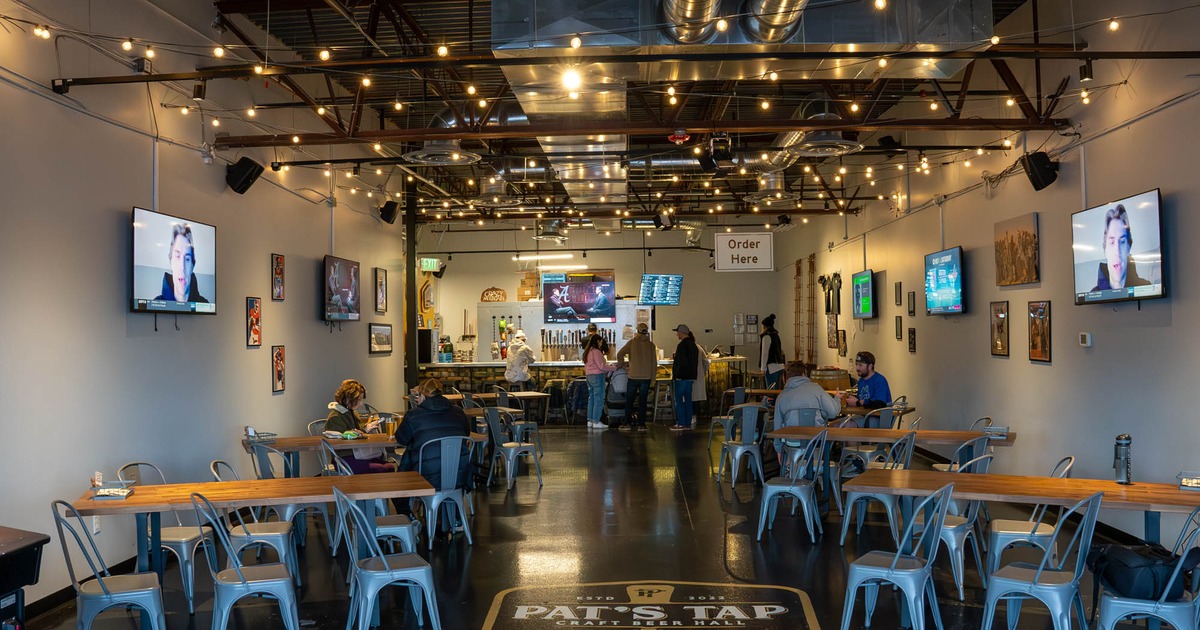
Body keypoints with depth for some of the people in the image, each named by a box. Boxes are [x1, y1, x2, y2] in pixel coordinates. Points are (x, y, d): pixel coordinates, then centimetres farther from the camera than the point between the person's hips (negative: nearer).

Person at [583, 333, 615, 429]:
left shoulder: (587, 352, 14)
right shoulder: (596, 351, -14)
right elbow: (601, 366, -18)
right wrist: (614, 368, -7)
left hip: (589, 377, 9)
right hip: (597, 377, -9)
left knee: (591, 399, 12)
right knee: (599, 400, -5)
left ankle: (590, 421, 13)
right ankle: (596, 422, -5)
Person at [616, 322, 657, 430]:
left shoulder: (632, 342, -3)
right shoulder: (651, 344, 2)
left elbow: (620, 354, -11)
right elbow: (654, 363, 3)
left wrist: (621, 364, 7)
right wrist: (652, 378, 10)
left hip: (633, 376, -1)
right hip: (646, 377, 1)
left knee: (629, 400, 11)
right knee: (642, 401, 6)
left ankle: (628, 422, 11)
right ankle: (641, 424, 4)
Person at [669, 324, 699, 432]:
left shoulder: (682, 345, -15)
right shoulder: (694, 345, 12)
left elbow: (681, 362, -20)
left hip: (681, 377, -9)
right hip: (691, 377, 9)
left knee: (679, 400, -3)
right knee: (688, 400, 11)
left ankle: (681, 423, -4)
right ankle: (688, 423, 13)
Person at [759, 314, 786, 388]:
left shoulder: (766, 336, -10)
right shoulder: (776, 335, 14)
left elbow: (765, 353, -13)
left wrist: (763, 369, -10)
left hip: (771, 367, -8)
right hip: (779, 366, 9)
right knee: (776, 390, 12)